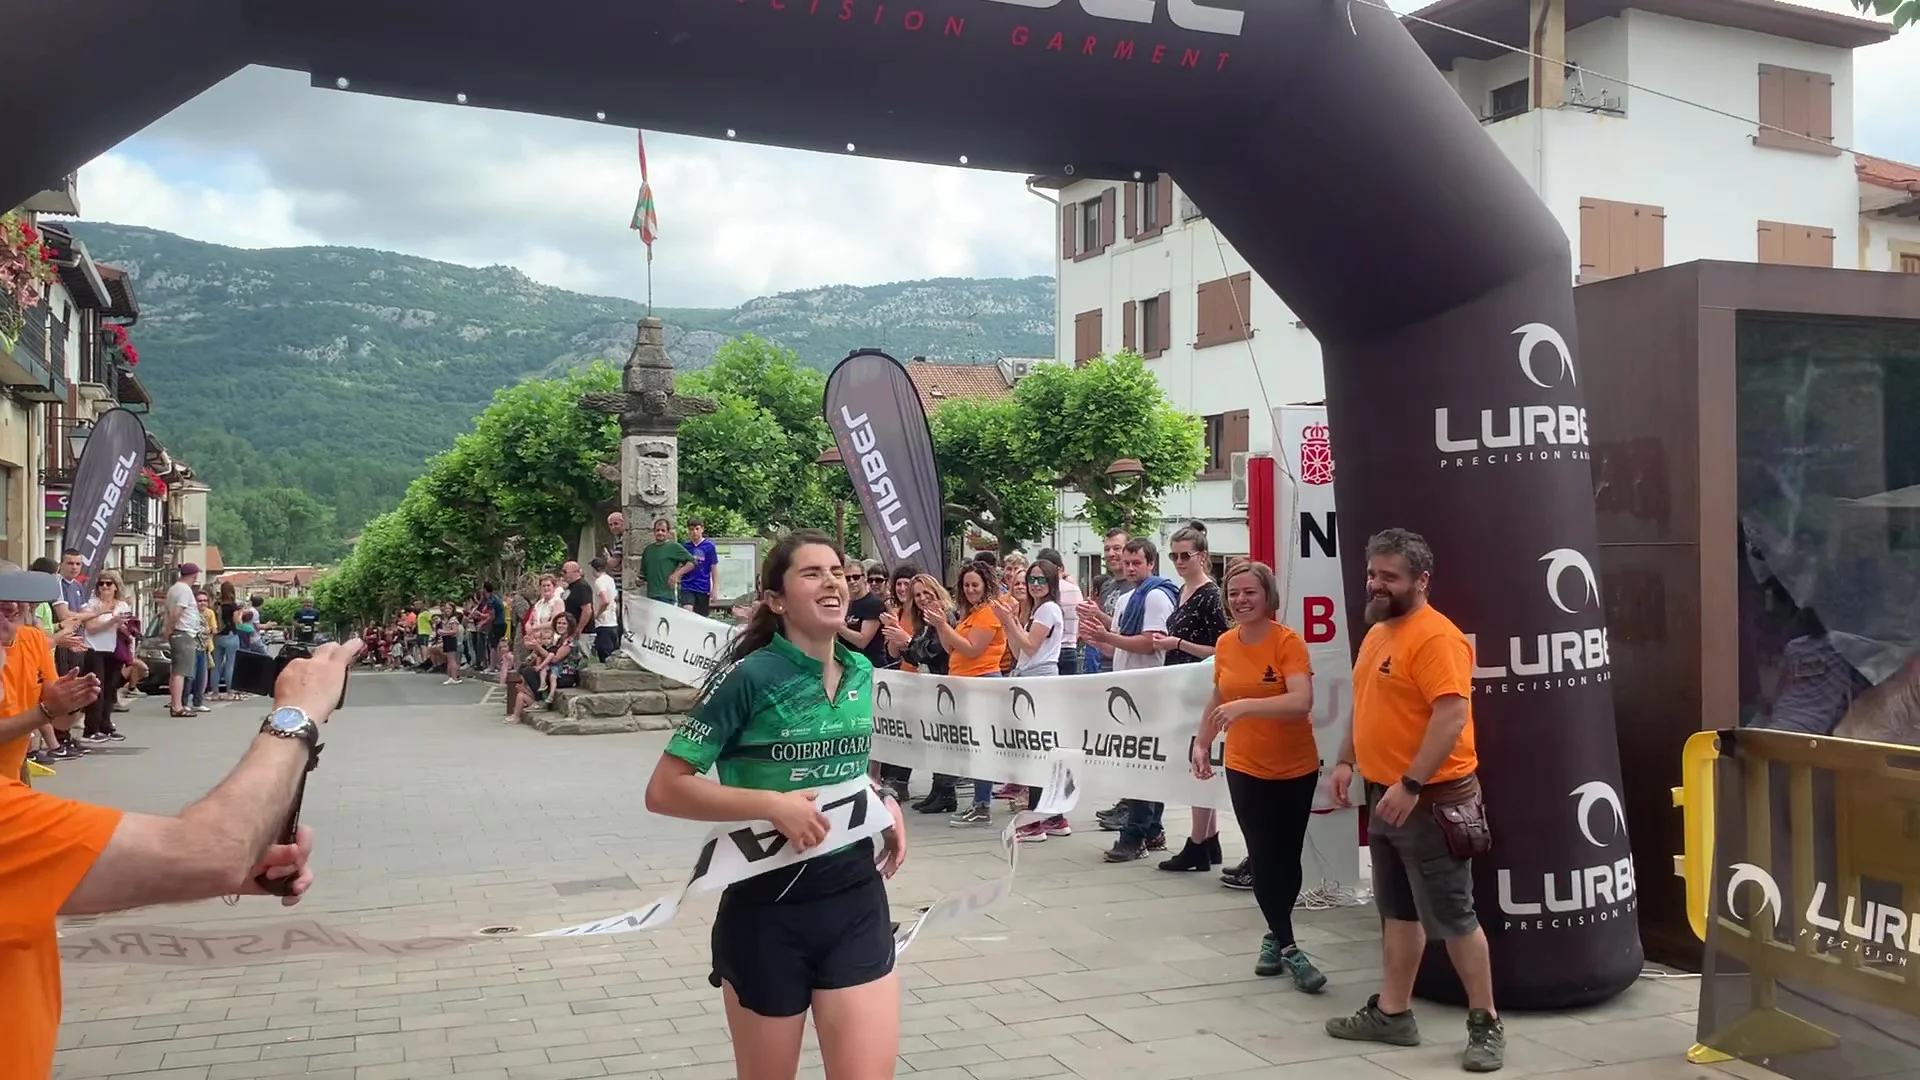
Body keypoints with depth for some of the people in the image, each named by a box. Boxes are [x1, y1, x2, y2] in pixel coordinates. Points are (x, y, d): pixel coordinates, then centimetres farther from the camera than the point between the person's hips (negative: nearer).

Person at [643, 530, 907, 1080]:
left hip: (857, 899, 4)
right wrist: (772, 805, -22)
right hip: (768, 908, -4)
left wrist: (884, 803, 3)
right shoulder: (748, 676, -14)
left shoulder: (861, 673, 4)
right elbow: (664, 791, -14)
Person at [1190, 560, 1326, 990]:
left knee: (1288, 857, 10)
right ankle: (1288, 948, 8)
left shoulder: (1288, 642, -17)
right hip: (1245, 769, 3)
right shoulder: (1225, 644, -2)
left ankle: (1275, 935, 29)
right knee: (1264, 859, -2)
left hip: (1296, 769, -3)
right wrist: (1202, 743, 10)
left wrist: (1246, 706, -41)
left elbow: (1301, 702, -31)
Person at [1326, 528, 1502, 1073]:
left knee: (1452, 917, -1)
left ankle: (1486, 1024, 12)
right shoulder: (1376, 633, 12)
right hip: (1386, 796, 9)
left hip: (1430, 800, -9)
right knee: (1397, 912, 16)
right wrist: (1346, 762, 13)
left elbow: (1453, 715, -25)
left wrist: (1410, 785, -27)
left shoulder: (1436, 637, -18)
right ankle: (1392, 1013, 25)